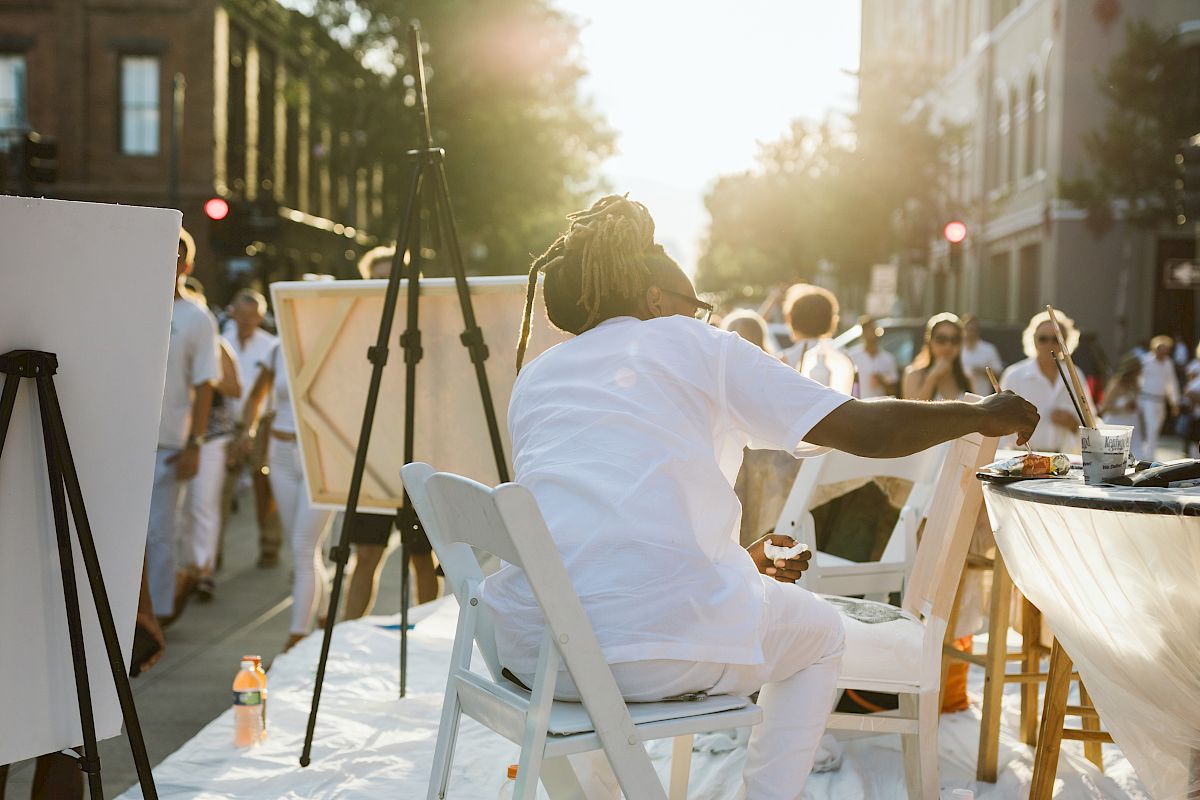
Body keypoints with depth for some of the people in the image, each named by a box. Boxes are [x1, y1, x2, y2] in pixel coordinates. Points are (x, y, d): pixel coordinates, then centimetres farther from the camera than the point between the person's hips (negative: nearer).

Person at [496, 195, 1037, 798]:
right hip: (653, 643, -4)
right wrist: (983, 415, 20)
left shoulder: (535, 377, 21)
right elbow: (865, 429, 4)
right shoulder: (691, 342, 8)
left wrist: (736, 562, 33)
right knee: (819, 632, 24)